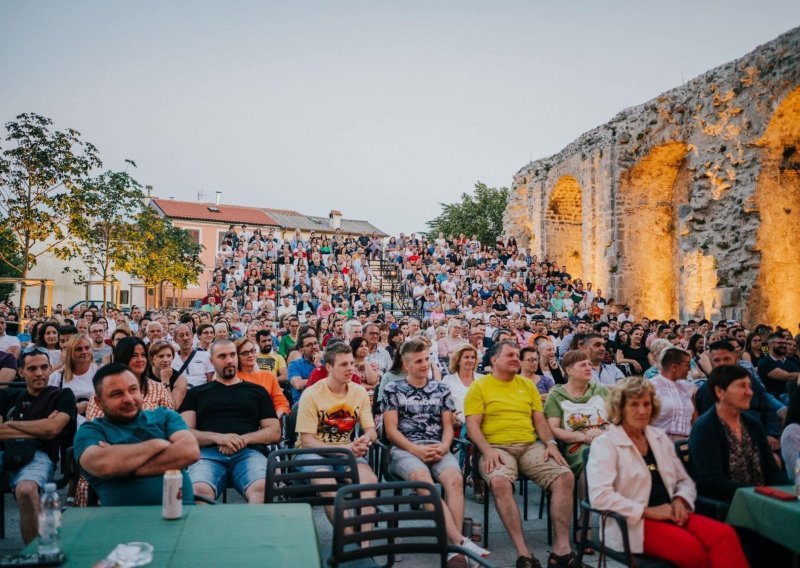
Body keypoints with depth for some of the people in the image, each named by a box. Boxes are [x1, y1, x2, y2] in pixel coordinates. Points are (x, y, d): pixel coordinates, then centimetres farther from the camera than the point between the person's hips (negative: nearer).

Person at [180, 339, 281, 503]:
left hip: (249, 452, 0)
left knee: (262, 489, -35)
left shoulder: (257, 391, 23)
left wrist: (243, 439, -4)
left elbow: (274, 432, 15)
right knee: (199, 490, -37)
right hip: (208, 453, 0)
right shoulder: (196, 393, 23)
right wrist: (218, 437, -8)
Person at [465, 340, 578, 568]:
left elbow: (540, 420, 15)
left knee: (565, 476, -21)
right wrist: (487, 450, -20)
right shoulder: (479, 386, 4)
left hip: (531, 446, 4)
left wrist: (551, 443, -4)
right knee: (500, 482, -37)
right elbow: (472, 425, -3)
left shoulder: (527, 385, 18)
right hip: (497, 448, -4)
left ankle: (561, 548, -17)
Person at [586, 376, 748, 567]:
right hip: (634, 523, -6)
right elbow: (600, 496, -16)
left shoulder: (660, 437, 17)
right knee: (693, 549, -31)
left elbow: (685, 481, 22)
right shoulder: (604, 444, -4)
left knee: (725, 534, -23)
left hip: (670, 515, 6)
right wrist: (649, 511, -16)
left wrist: (680, 501, -2)